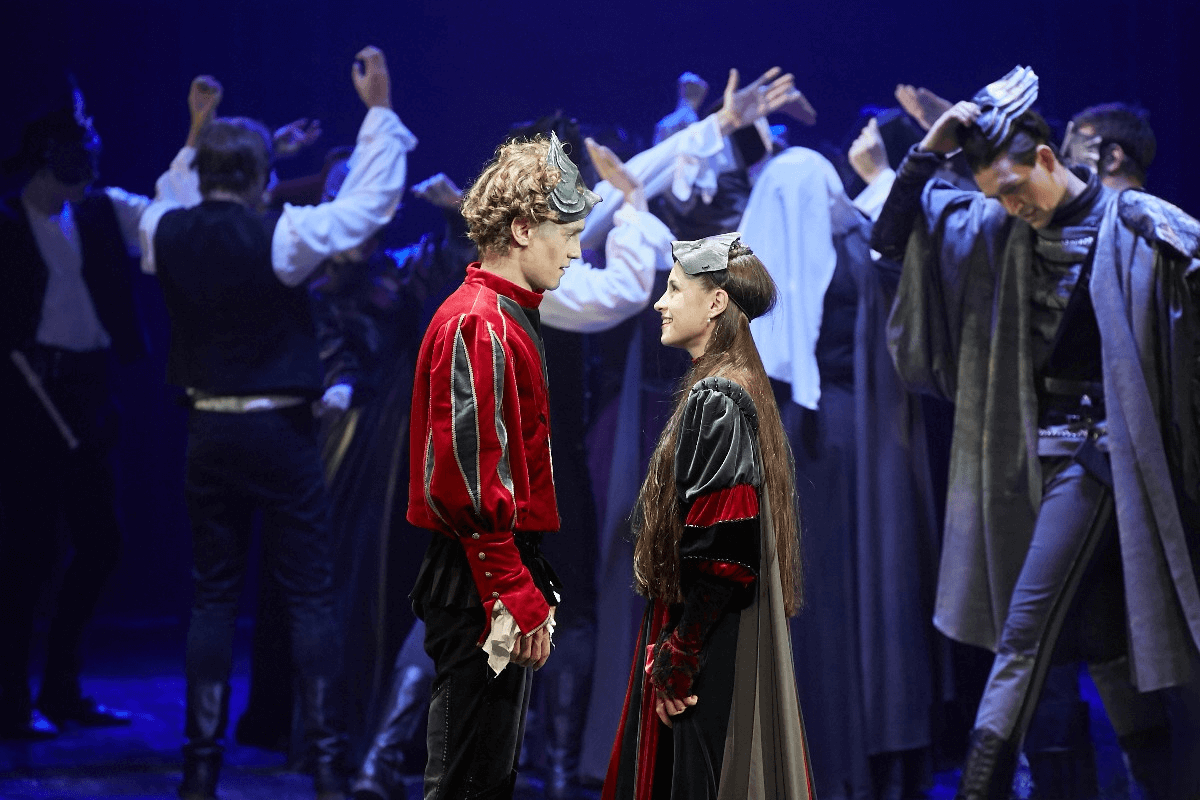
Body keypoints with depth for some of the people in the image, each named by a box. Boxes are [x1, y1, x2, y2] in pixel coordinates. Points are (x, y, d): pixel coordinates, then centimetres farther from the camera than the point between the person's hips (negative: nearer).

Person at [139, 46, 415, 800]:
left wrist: (197, 130, 30)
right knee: (311, 596, 1)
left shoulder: (169, 235, -1)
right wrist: (380, 108, -4)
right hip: (280, 429, -4)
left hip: (209, 431, 4)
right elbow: (369, 202, -10)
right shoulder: (278, 238, -15)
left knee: (214, 595, 10)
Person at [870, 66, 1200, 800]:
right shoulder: (1002, 231, 8)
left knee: (1025, 627, -10)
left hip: (1095, 446, -6)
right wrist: (929, 151, -2)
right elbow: (894, 236, 9)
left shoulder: (1133, 225, -8)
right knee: (1098, 635, 9)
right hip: (1037, 449, 6)